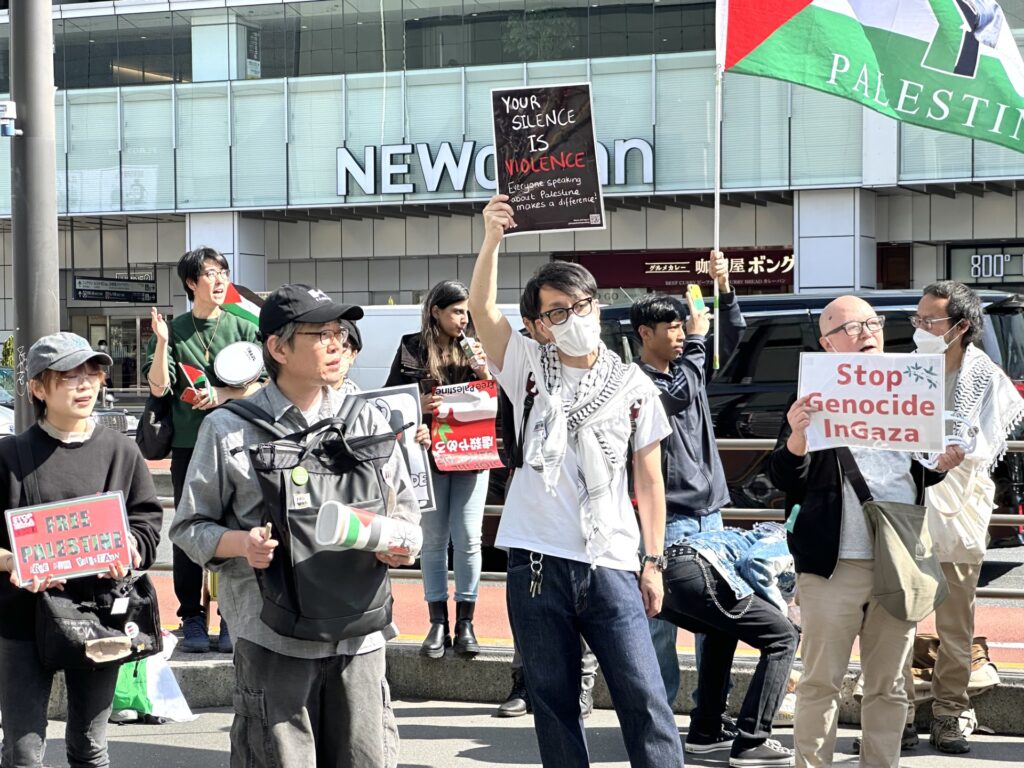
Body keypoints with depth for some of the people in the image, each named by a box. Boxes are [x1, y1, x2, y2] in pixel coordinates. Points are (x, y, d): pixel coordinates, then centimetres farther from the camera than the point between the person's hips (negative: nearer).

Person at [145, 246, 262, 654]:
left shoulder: (242, 328, 5)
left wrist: (223, 394, -12)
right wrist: (161, 344, -17)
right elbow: (158, 386, -4)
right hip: (188, 446, 0)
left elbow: (261, 385, 3)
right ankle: (192, 618, 11)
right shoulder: (174, 330, 4)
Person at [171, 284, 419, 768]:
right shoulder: (229, 428, 0)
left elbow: (405, 506, 17)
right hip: (274, 637, -3)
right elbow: (189, 526, 5)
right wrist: (242, 543, -15)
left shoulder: (365, 420, 10)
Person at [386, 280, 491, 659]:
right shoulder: (412, 349, 2)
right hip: (428, 454, 0)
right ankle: (438, 624, 11)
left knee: (468, 539, -1)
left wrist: (484, 372, -11)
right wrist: (416, 405, -14)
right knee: (433, 540, 5)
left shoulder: (475, 347, 5)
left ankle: (465, 623, 7)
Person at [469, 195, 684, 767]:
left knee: (644, 696, -6)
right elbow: (482, 309, -10)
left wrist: (654, 561, 5)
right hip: (538, 562, 1)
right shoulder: (529, 368, 6)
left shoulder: (633, 386, 6)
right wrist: (492, 240, -23)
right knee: (554, 700, 7)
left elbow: (650, 480, 9)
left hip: (611, 564, -1)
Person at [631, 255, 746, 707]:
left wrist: (724, 289, 0)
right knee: (661, 615, -6)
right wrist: (697, 339, -11)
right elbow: (679, 396, -22)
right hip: (668, 517, -7)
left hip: (709, 513, 7)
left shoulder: (687, 369, 15)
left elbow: (732, 339, 14)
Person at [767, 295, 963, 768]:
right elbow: (783, 479, -6)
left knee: (888, 686, 11)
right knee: (821, 683, 2)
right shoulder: (815, 397, -2)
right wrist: (796, 438, -26)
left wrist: (943, 462, -2)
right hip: (835, 566, -4)